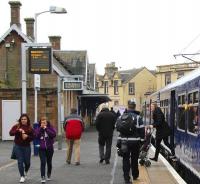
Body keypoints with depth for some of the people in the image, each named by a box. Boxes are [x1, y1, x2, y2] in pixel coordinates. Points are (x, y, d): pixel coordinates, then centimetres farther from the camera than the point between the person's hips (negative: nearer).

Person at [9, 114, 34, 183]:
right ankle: (22, 176, 8)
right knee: (20, 161, -2)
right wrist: (18, 130, -28)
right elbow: (11, 133, -13)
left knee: (27, 162, 7)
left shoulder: (30, 128, 1)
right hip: (18, 146, -1)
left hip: (27, 146, 1)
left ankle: (26, 172, 39)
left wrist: (27, 136, -17)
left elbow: (32, 137, 3)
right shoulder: (16, 126, -2)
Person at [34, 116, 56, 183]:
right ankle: (43, 177, -13)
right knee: (43, 162, -14)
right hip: (41, 149, -1)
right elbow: (36, 136, -13)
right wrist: (41, 128, -17)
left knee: (49, 162, 14)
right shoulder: (38, 129, 2)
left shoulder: (50, 127, -2)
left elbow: (54, 135, -18)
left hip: (49, 148, 1)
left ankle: (49, 175, 35)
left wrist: (46, 129, -20)